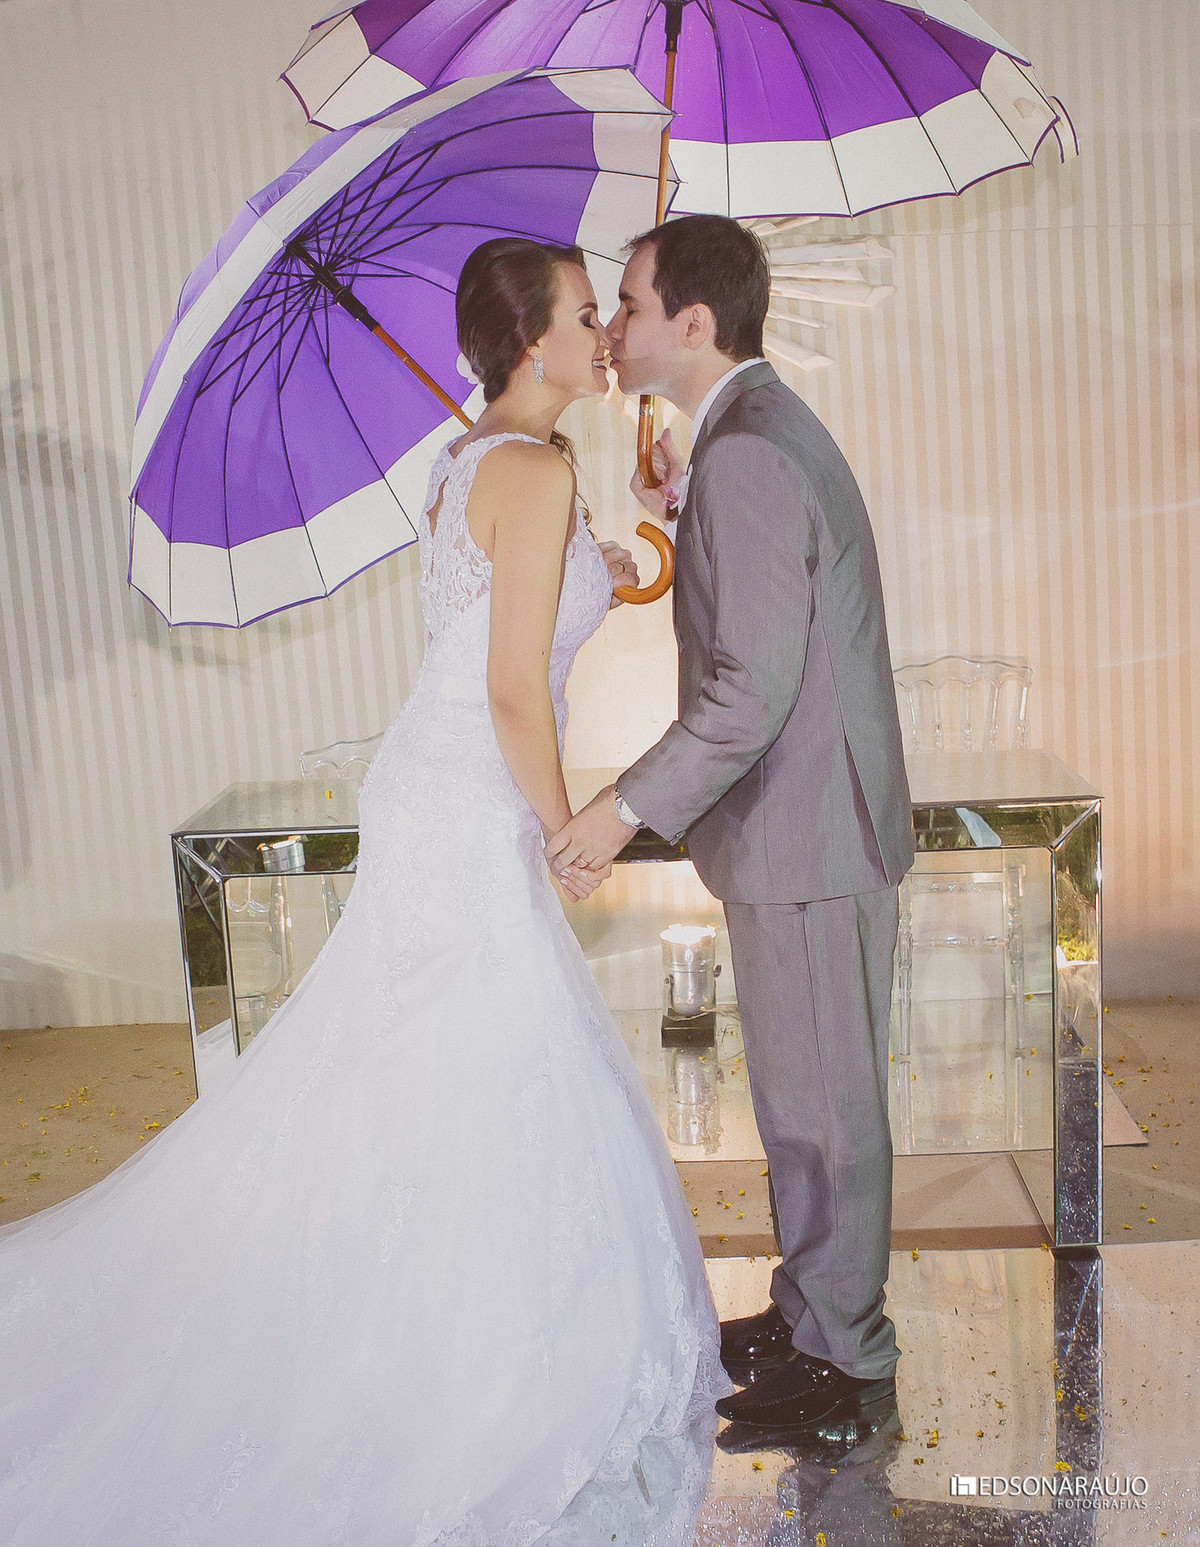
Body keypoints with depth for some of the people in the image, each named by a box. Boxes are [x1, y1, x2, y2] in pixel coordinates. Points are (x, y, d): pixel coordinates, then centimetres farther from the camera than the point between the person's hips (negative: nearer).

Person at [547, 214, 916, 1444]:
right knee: (806, 1096, 20)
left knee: (821, 1104, 5)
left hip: (806, 837, -10)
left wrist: (631, 806, -18)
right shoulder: (765, 429, 12)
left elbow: (752, 685, -25)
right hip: (804, 829, 10)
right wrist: (680, 512, 11)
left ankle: (846, 1362, 23)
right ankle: (815, 1311, 37)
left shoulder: (744, 454, -21)